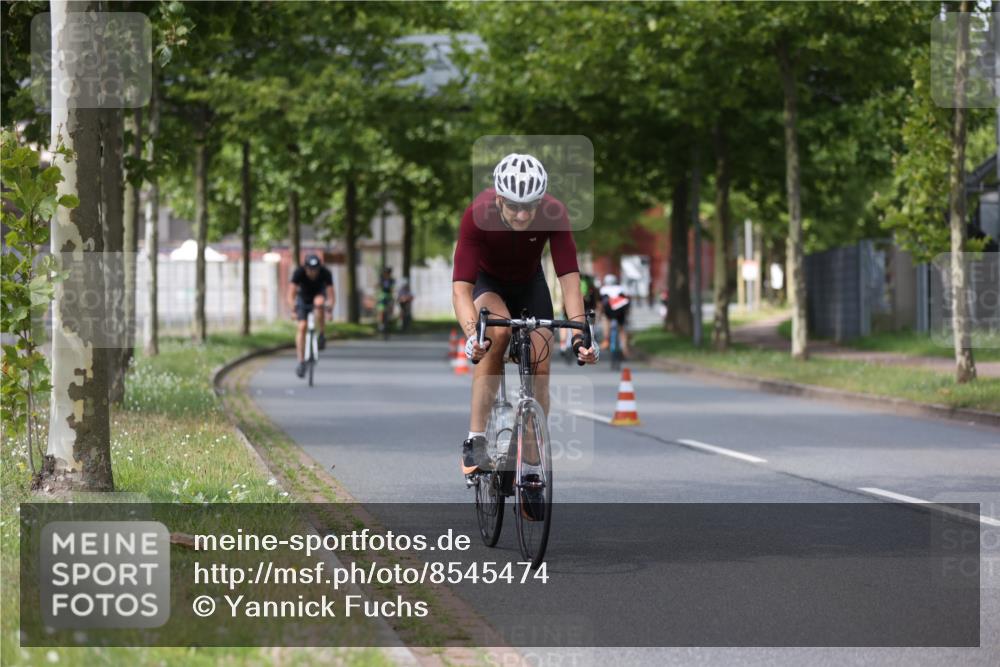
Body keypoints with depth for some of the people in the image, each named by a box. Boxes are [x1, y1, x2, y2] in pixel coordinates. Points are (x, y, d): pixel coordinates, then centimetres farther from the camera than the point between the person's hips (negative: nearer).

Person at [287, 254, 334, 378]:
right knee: (302, 327, -16)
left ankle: (322, 335, -21)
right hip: (303, 297, 1)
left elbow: (331, 295, -33)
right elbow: (291, 295, -35)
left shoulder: (325, 273, -29)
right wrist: (293, 307, -50)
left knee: (319, 302, -37)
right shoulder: (299, 272, -29)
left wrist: (330, 305, -50)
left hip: (319, 294, -1)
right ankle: (301, 362, -11)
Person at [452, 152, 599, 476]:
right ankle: (475, 441, -30)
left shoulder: (554, 214, -31)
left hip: (529, 283, 3)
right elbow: (461, 288, -39)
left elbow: (569, 278, -31)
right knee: (498, 331, -33)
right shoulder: (478, 216, -36)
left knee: (539, 368, -9)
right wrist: (471, 332, -56)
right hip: (487, 282, -3)